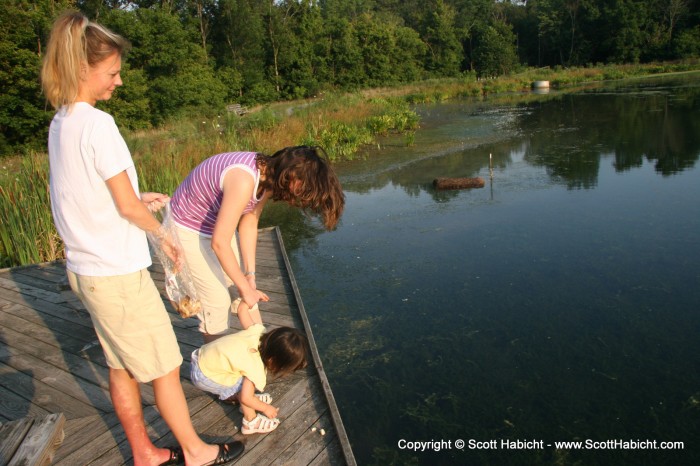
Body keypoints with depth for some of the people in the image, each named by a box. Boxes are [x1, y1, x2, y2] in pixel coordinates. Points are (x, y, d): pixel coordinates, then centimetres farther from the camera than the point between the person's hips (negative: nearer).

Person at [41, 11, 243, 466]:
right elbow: (128, 208, -17)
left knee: (123, 368, 18)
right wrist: (163, 234, 0)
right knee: (165, 365, 7)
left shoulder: (60, 124, 8)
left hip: (85, 269, 9)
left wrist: (140, 198, 8)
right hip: (117, 273, -9)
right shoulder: (97, 124, -19)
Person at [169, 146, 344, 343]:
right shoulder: (244, 180, -37)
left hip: (216, 224, 8)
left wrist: (250, 277, -5)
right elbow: (219, 243, -33)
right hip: (188, 230, -8)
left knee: (248, 296, 11)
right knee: (217, 301, -5)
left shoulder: (267, 177, -10)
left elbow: (249, 225, -3)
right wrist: (245, 287, -21)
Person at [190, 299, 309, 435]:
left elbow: (242, 308, -3)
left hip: (201, 356, 8)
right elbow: (245, 398, -22)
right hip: (203, 376, -8)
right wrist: (266, 408, -7)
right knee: (246, 384, -10)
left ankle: (232, 395, 35)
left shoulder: (258, 331, -12)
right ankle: (251, 422, 4)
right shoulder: (256, 368, -27)